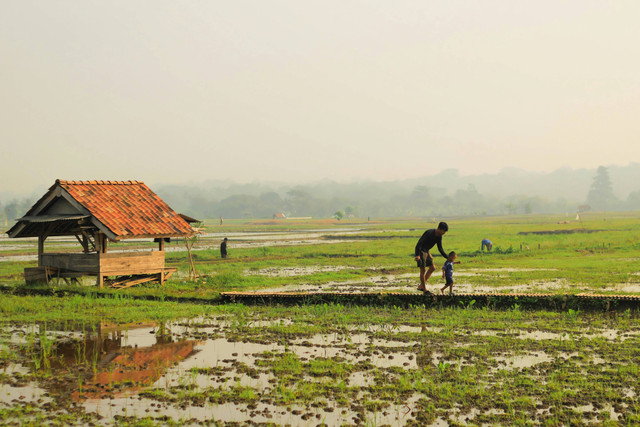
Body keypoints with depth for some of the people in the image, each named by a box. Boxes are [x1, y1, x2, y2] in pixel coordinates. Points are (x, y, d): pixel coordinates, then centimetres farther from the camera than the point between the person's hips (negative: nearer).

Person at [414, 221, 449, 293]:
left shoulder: (439, 236, 0)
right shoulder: (429, 233, -26)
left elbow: (440, 248, 9)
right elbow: (419, 243, -31)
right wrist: (417, 255, -43)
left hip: (426, 251, 9)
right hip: (421, 251, -9)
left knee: (432, 268, 8)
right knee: (423, 270, -9)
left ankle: (421, 286, 13)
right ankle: (424, 289, 0)